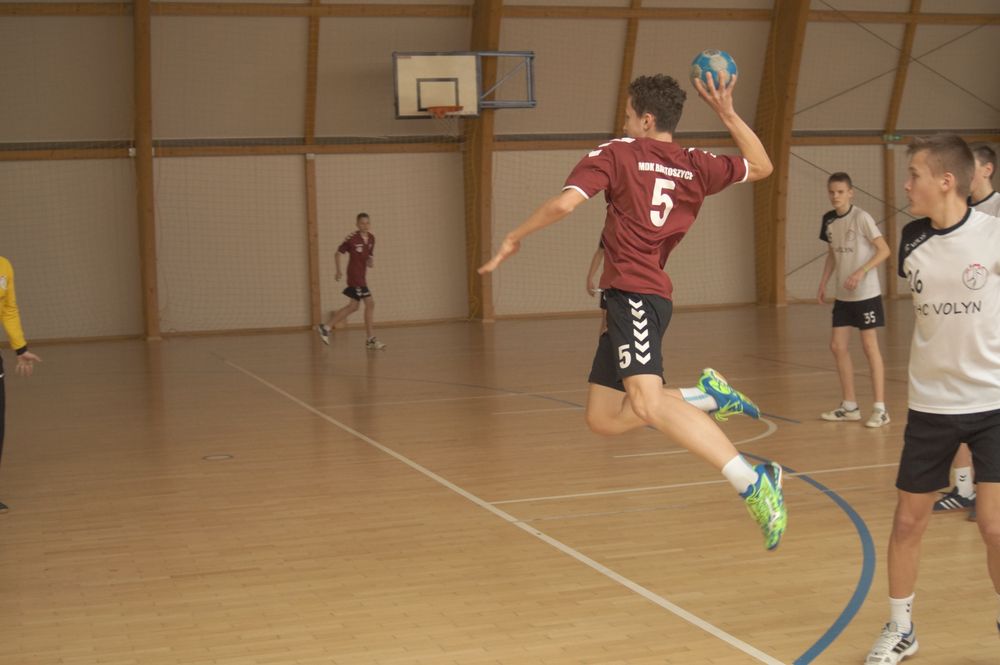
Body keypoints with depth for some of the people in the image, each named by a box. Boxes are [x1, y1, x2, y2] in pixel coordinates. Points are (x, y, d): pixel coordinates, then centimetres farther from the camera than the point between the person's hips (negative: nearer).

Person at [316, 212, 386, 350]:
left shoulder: (371, 238, 7)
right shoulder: (352, 238, -12)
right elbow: (337, 254, -4)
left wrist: (371, 262, -2)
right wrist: (338, 271, -7)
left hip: (361, 276, 8)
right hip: (354, 275, -8)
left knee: (353, 306, 12)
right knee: (370, 303, -11)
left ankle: (326, 327, 21)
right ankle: (370, 339, -6)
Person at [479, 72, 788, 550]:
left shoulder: (616, 154, 0)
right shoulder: (696, 166, 16)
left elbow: (564, 203, -13)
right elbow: (761, 167, 29)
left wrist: (515, 238, 2)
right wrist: (728, 115, 25)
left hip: (632, 294, -8)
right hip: (636, 300, 8)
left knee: (647, 403, -27)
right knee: (603, 418, 13)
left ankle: (753, 482, -35)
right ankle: (706, 397, 6)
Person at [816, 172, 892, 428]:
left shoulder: (861, 218, -13)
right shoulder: (829, 220, 6)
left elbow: (884, 250, -14)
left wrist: (861, 272, -24)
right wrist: (823, 283, 10)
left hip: (866, 293, -7)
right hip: (843, 295, 7)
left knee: (870, 346, -4)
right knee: (837, 346, 5)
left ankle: (880, 408, 2)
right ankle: (849, 406, 17)